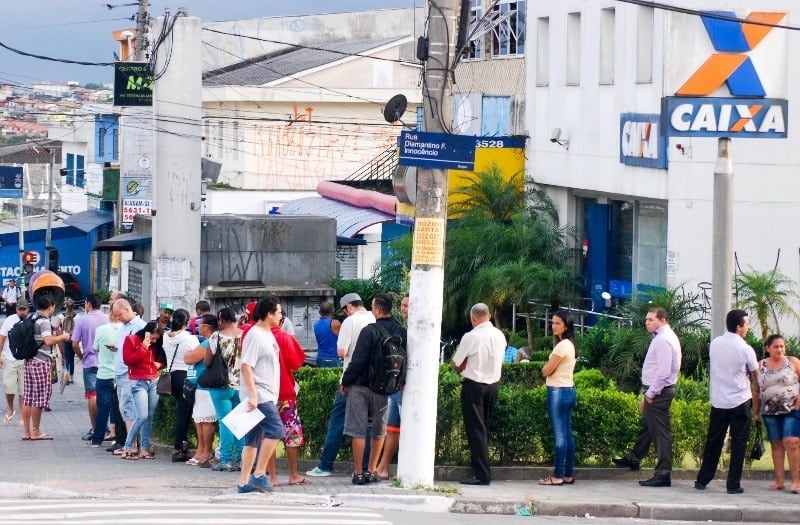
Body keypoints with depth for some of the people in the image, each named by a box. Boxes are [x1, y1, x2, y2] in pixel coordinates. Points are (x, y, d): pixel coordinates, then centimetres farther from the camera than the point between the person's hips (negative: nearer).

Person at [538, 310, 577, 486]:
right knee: (567, 434, 10)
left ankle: (558, 475, -6)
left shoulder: (562, 346, -16)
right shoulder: (570, 345, 14)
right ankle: (569, 474, 12)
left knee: (559, 435, -7)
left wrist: (546, 367, 7)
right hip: (568, 390, 10)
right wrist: (550, 367, 0)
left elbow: (546, 371, -13)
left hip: (558, 392, -10)